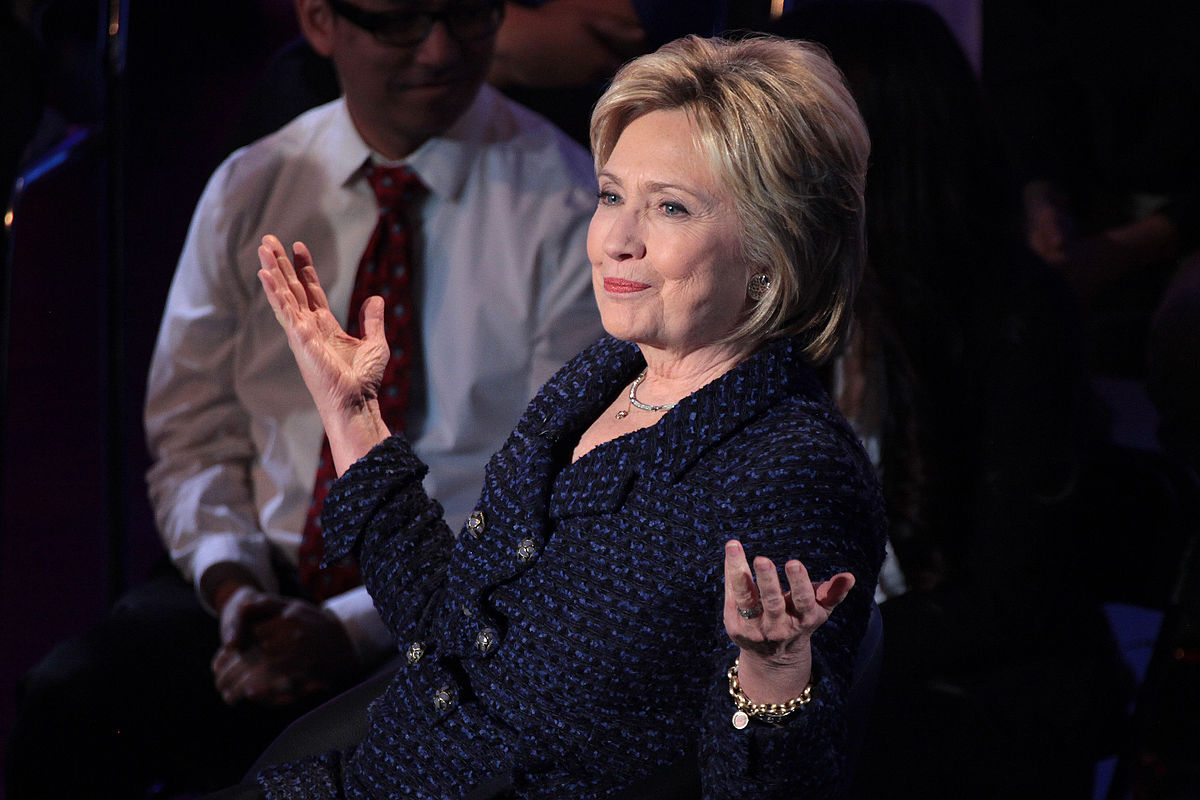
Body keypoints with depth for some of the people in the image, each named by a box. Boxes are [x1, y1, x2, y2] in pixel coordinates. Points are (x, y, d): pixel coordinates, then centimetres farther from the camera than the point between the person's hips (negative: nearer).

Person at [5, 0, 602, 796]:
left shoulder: (573, 209, -5)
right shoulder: (247, 192, 8)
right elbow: (194, 433, 11)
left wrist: (356, 627, -17)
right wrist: (232, 587, -10)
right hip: (269, 574, 4)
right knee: (71, 696, -25)